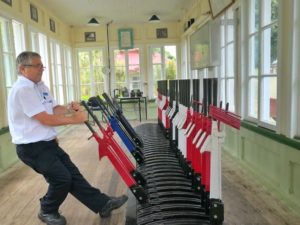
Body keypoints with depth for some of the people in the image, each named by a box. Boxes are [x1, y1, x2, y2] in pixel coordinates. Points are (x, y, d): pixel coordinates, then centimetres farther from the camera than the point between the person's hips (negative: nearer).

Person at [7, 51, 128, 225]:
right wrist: (74, 119, -18)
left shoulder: (39, 85, 12)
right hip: (32, 147, -9)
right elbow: (45, 119, -23)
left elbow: (54, 108, 13)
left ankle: (103, 204, 12)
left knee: (72, 173, 7)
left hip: (47, 143, 9)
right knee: (61, 178, -9)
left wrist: (69, 108, -9)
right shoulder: (23, 89, -20)